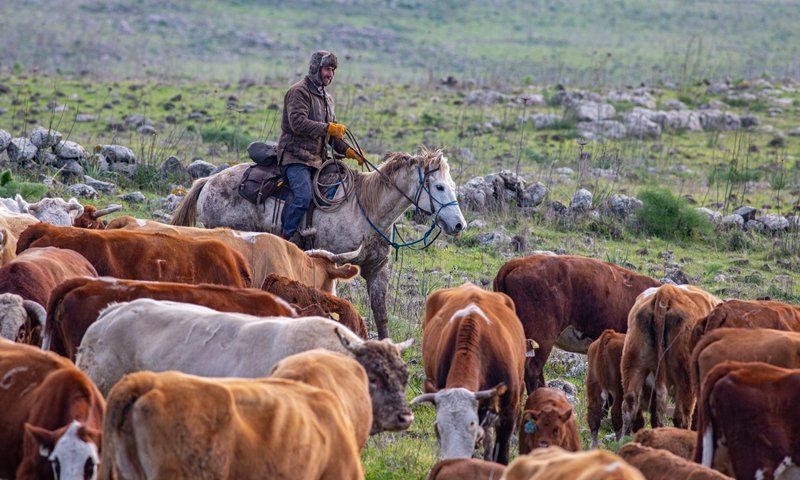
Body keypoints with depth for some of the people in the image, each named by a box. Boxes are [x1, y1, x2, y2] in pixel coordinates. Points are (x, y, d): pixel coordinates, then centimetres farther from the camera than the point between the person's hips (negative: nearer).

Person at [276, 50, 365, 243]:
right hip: (295, 156, -9)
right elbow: (298, 123, -21)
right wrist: (328, 128, -25)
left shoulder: (326, 98, 23)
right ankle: (285, 237, -19)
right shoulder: (299, 92, -6)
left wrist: (348, 151, 11)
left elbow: (332, 133, 27)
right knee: (304, 195, -26)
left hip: (317, 158, 9)